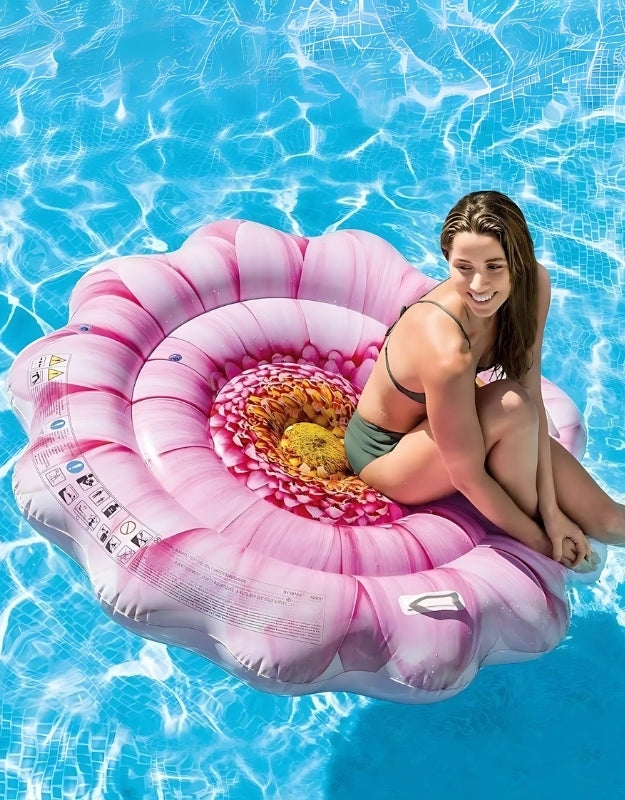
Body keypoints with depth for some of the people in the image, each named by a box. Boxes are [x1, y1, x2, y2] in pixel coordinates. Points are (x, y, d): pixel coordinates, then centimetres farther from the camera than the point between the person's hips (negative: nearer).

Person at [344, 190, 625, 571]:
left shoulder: (534, 284, -21)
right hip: (388, 453, -4)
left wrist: (551, 508, -15)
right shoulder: (448, 352, -40)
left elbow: (534, 396, -14)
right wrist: (538, 539, -16)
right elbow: (467, 476, -29)